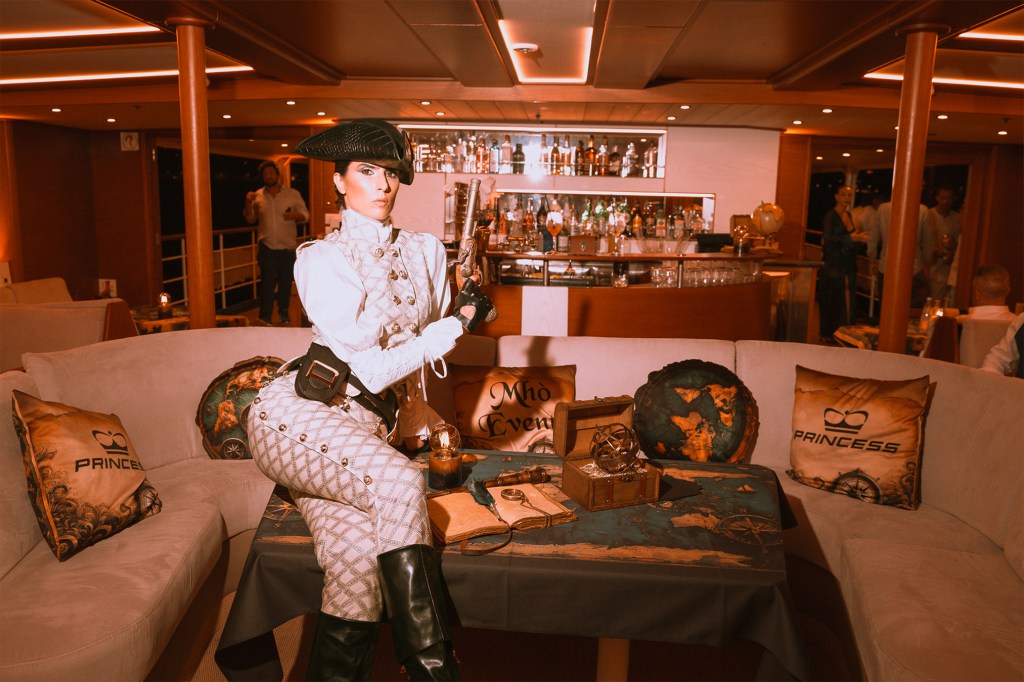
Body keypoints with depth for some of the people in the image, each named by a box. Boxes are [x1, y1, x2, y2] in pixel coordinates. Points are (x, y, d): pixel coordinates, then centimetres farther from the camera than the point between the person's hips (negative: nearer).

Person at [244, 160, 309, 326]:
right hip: (267, 248, 0)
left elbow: (305, 214, 3)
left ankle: (284, 313, 26)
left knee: (285, 283, 9)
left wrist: (296, 215, -20)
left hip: (288, 248, 0)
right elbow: (250, 219, 14)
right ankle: (265, 317, -2)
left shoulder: (293, 194, 2)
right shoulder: (258, 196, 6)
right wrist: (248, 203, -4)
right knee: (267, 283, -6)